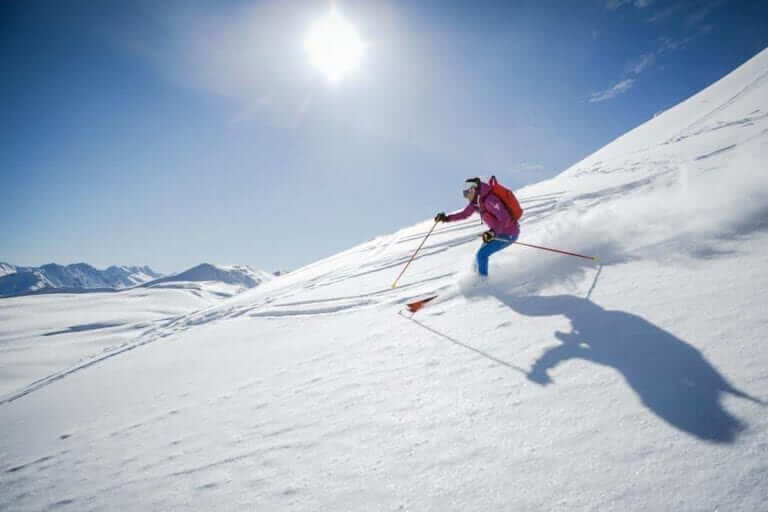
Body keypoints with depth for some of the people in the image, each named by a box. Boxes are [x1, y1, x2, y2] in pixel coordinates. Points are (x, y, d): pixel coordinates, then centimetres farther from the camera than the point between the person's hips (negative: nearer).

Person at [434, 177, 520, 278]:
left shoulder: (490, 200, -28)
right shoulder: (476, 201, -1)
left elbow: (505, 219, -33)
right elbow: (464, 214, 10)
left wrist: (493, 232, -46)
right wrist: (446, 218, 1)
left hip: (509, 234, -9)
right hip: (499, 232, 9)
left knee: (482, 254, -12)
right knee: (480, 254, 12)